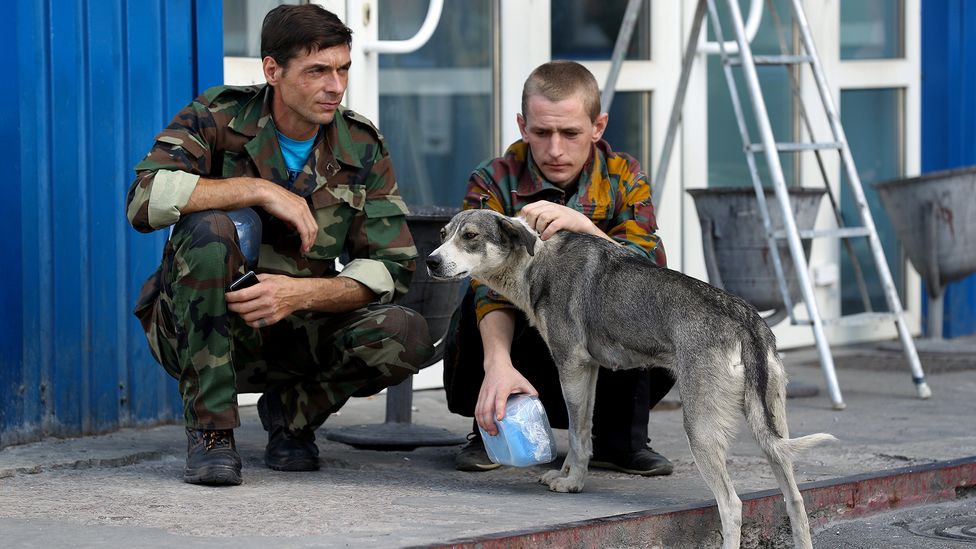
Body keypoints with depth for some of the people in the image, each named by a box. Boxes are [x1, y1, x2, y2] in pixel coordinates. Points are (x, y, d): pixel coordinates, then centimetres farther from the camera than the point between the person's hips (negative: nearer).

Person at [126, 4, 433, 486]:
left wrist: (300, 293, -26)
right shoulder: (218, 117, -10)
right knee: (219, 225, -34)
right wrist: (261, 190, -28)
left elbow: (391, 267, -8)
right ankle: (210, 428, -22)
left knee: (405, 336, -26)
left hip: (296, 332, 3)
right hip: (197, 327, -2)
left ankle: (292, 410, 6)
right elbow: (144, 199, -26)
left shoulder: (362, 147, -1)